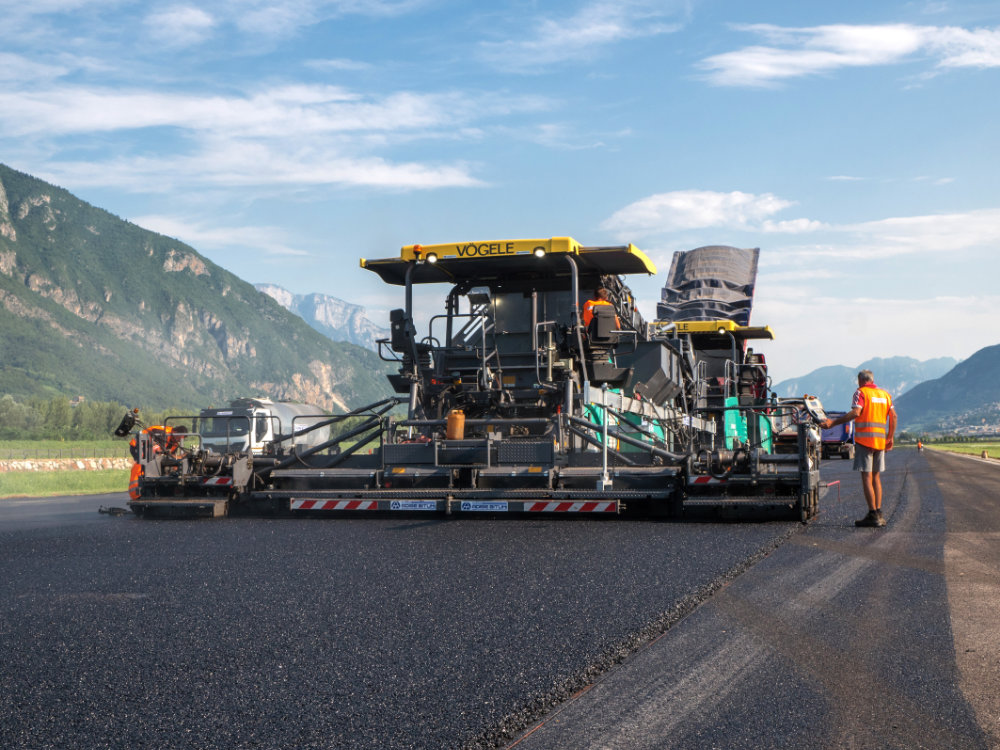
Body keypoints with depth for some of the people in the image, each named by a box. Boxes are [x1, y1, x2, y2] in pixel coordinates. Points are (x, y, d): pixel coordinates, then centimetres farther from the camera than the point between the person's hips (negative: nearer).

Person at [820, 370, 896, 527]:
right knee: (876, 476, 13)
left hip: (864, 439, -6)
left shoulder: (861, 392, -4)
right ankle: (879, 514, 11)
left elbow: (855, 412, -17)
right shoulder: (885, 394, 15)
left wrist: (833, 422, -18)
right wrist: (890, 438, 16)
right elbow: (893, 416, 10)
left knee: (866, 476, -5)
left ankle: (873, 515, -9)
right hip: (880, 441, 6)